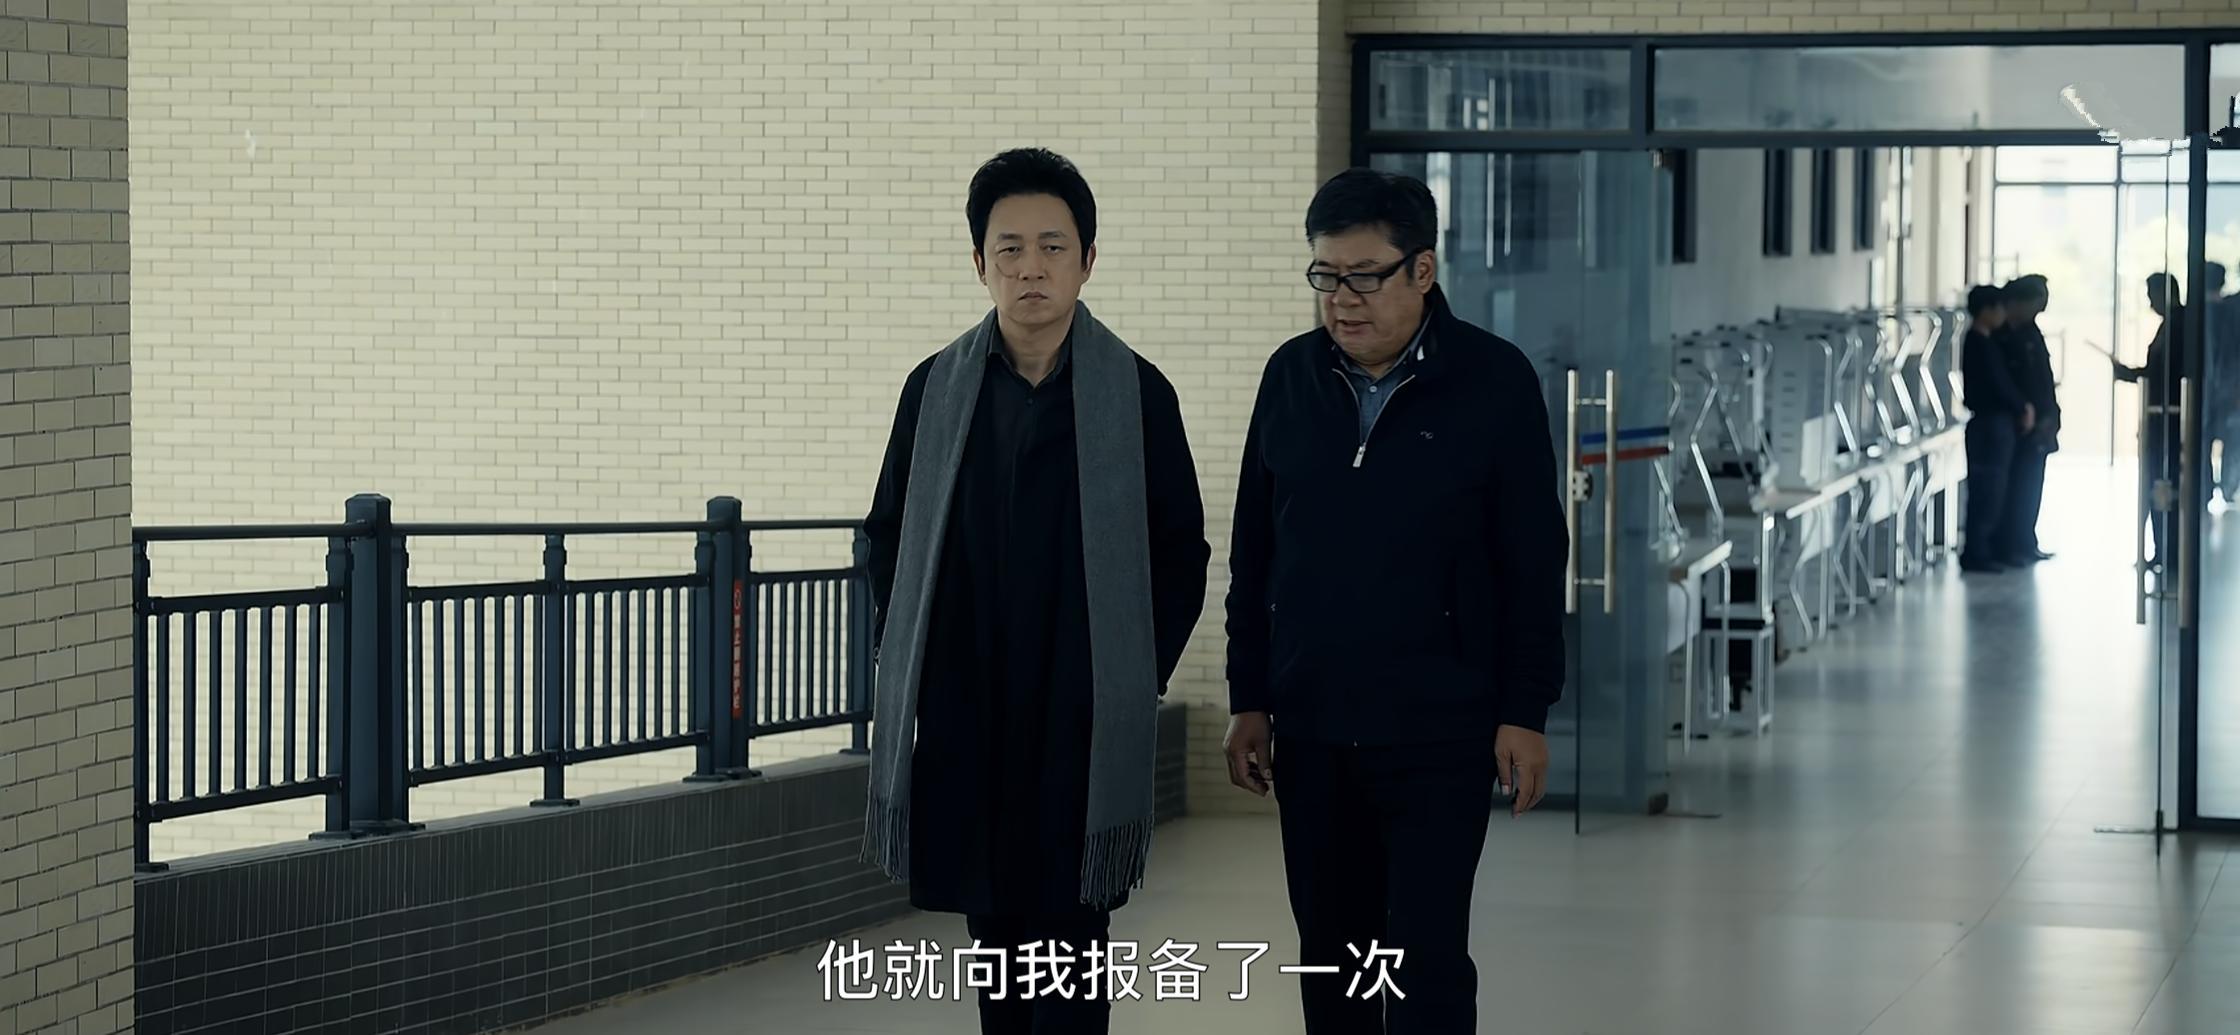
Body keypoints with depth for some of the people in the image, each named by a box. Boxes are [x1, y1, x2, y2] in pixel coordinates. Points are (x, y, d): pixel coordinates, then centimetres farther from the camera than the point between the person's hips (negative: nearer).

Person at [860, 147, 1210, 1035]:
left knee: (1068, 936, -5)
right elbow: (888, 536, 14)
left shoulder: (1137, 395, -1)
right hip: (964, 722, 3)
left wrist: (1135, 680, -1)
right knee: (995, 936, 9)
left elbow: (1181, 553, 4)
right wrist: (906, 667, 7)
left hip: (1085, 726, -3)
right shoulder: (937, 389, 6)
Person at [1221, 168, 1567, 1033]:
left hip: (1439, 733, -4)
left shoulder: (1494, 382, -6)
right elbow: (1253, 550, 12)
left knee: (1426, 959, -7)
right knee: (1331, 959, 11)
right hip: (1310, 728, 4)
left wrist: (1525, 712, -7)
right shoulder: (1292, 377, 5)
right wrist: (1248, 700, 10)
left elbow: (1534, 562, -4)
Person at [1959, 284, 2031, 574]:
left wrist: (2023, 406, 4)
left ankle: (1992, 548, 18)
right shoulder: (1980, 345, -15)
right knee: (1987, 488, -8)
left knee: (1993, 488, 13)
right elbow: (1998, 385, -16)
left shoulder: (1988, 342, 15)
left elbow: (2005, 379, 17)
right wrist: (2023, 408, -3)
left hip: (1999, 423, 10)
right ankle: (1975, 553, -6)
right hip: (1990, 423, -10)